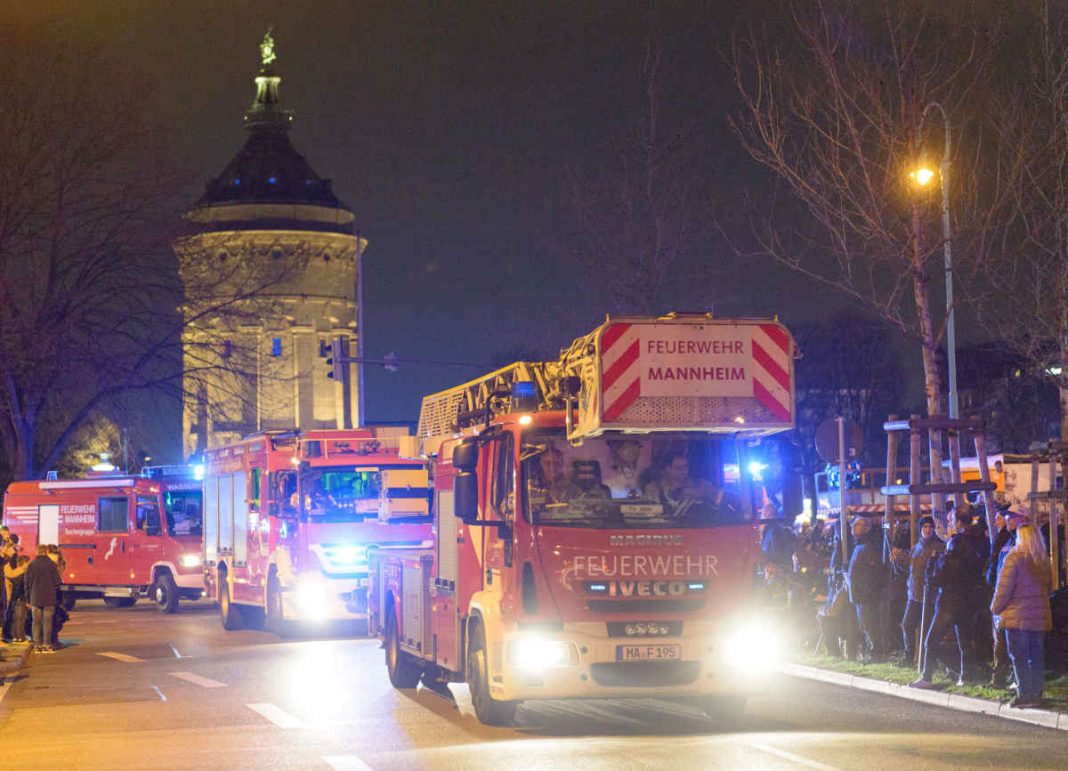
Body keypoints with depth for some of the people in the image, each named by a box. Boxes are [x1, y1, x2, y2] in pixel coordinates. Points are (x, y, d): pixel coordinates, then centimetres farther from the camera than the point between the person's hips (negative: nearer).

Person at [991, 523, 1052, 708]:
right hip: (1040, 616, 6)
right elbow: (1048, 585, 14)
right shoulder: (1044, 560, 8)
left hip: (1017, 616, -6)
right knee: (1037, 657, 10)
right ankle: (1036, 694, 13)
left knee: (1019, 657, -1)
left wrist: (996, 608, 0)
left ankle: (1025, 695, -5)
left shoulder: (1014, 558, -11)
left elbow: (1004, 587, -11)